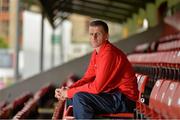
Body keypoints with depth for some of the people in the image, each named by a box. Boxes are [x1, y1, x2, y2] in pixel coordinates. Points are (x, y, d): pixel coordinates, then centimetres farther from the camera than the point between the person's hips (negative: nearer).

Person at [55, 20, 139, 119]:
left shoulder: (109, 53, -21)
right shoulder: (96, 53, 10)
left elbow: (97, 87, -24)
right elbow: (87, 78, 11)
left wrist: (69, 92, -16)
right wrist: (67, 90, -6)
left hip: (125, 100, -10)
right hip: (113, 94, 10)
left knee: (79, 98, -22)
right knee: (72, 97, 10)